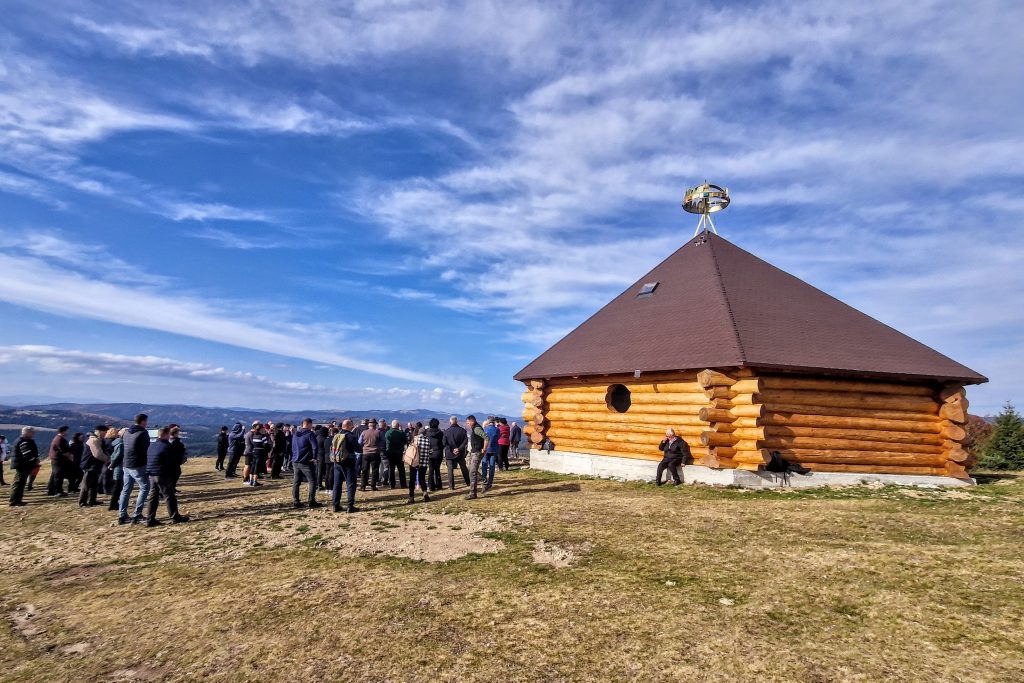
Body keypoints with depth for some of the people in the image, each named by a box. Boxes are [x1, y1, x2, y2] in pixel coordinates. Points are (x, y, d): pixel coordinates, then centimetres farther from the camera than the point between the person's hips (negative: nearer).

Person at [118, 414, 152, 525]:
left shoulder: (126, 432, 10)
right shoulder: (143, 433, -12)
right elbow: (146, 450, -12)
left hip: (126, 465, 8)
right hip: (138, 465, -8)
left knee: (126, 489, 13)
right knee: (144, 488, 0)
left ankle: (122, 516, 15)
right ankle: (137, 515, -5)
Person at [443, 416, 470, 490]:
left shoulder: (446, 431, -6)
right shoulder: (462, 430, -4)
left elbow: (444, 443, -8)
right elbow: (465, 442, -9)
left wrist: (451, 450, -8)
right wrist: (459, 449, -12)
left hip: (450, 453, -2)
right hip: (460, 453, 2)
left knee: (450, 470, 6)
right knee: (464, 468, 18)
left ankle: (451, 486, 5)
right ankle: (468, 483, 28)